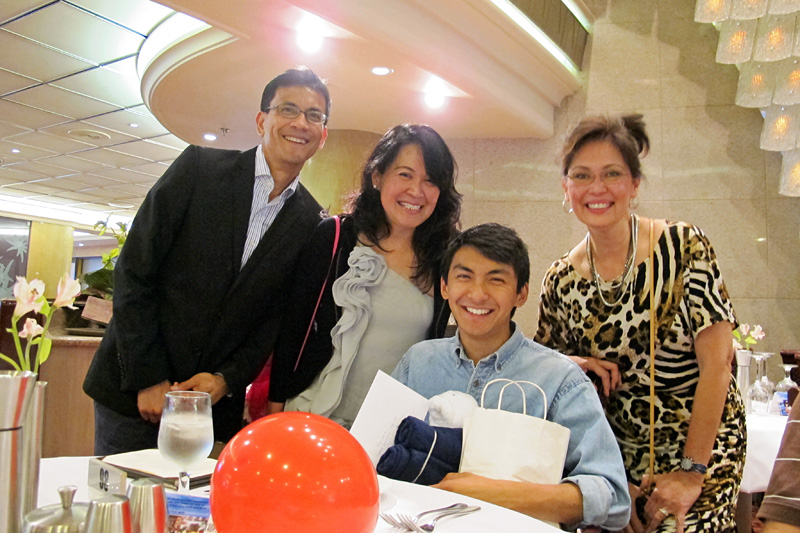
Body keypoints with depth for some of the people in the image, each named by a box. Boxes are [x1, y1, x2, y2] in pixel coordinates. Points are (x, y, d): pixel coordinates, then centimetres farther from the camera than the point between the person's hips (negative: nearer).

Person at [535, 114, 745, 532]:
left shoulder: (684, 247, -11)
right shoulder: (560, 282, -3)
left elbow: (716, 363, -13)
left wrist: (692, 470, -14)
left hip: (701, 441, -2)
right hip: (616, 451, 3)